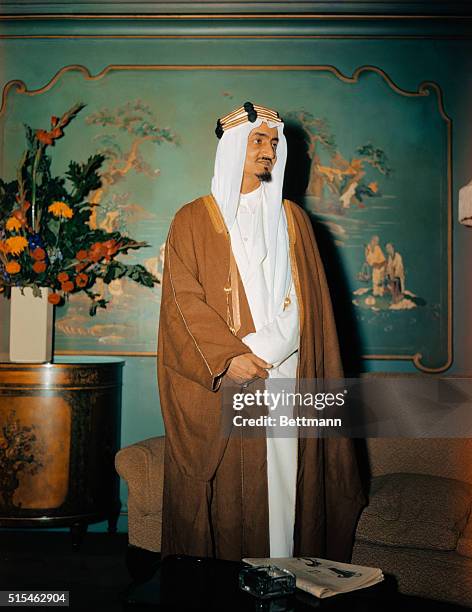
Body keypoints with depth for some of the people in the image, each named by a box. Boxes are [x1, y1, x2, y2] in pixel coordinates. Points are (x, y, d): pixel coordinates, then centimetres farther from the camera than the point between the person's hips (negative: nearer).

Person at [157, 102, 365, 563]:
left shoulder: (292, 220, 16)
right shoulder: (194, 220, 7)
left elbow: (302, 305, 9)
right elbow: (183, 299, -5)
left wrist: (255, 352, -5)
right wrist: (227, 358, -18)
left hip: (284, 381, 3)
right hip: (216, 388, -2)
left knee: (283, 489, 3)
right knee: (224, 499, 0)